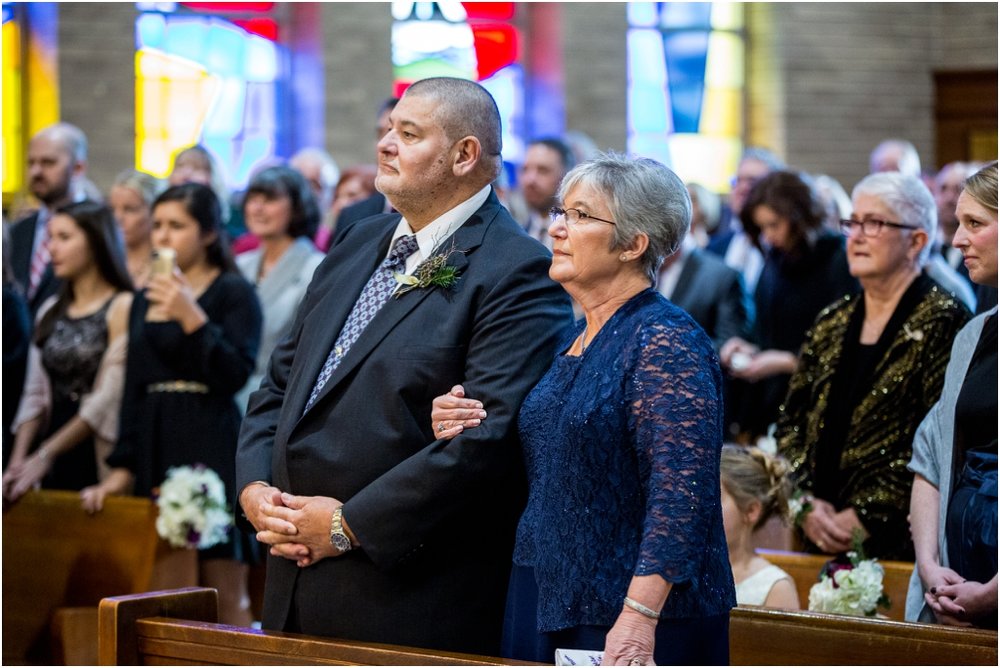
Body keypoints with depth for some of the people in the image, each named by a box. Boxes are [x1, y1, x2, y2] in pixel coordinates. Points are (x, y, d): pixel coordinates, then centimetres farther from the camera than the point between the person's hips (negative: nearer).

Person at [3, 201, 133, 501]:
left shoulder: (122, 308, -7)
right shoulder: (50, 311, 14)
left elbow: (108, 400, -13)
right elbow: (35, 395, 10)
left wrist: (44, 455, -13)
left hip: (98, 463, -5)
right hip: (54, 465, 5)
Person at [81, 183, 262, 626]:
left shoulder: (233, 292, -1)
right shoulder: (145, 299, 18)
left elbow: (235, 376, -11)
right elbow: (134, 387, 17)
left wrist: (192, 319, -18)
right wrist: (122, 468, 12)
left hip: (210, 449, -6)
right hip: (154, 448, 6)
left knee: (225, 599, -8)